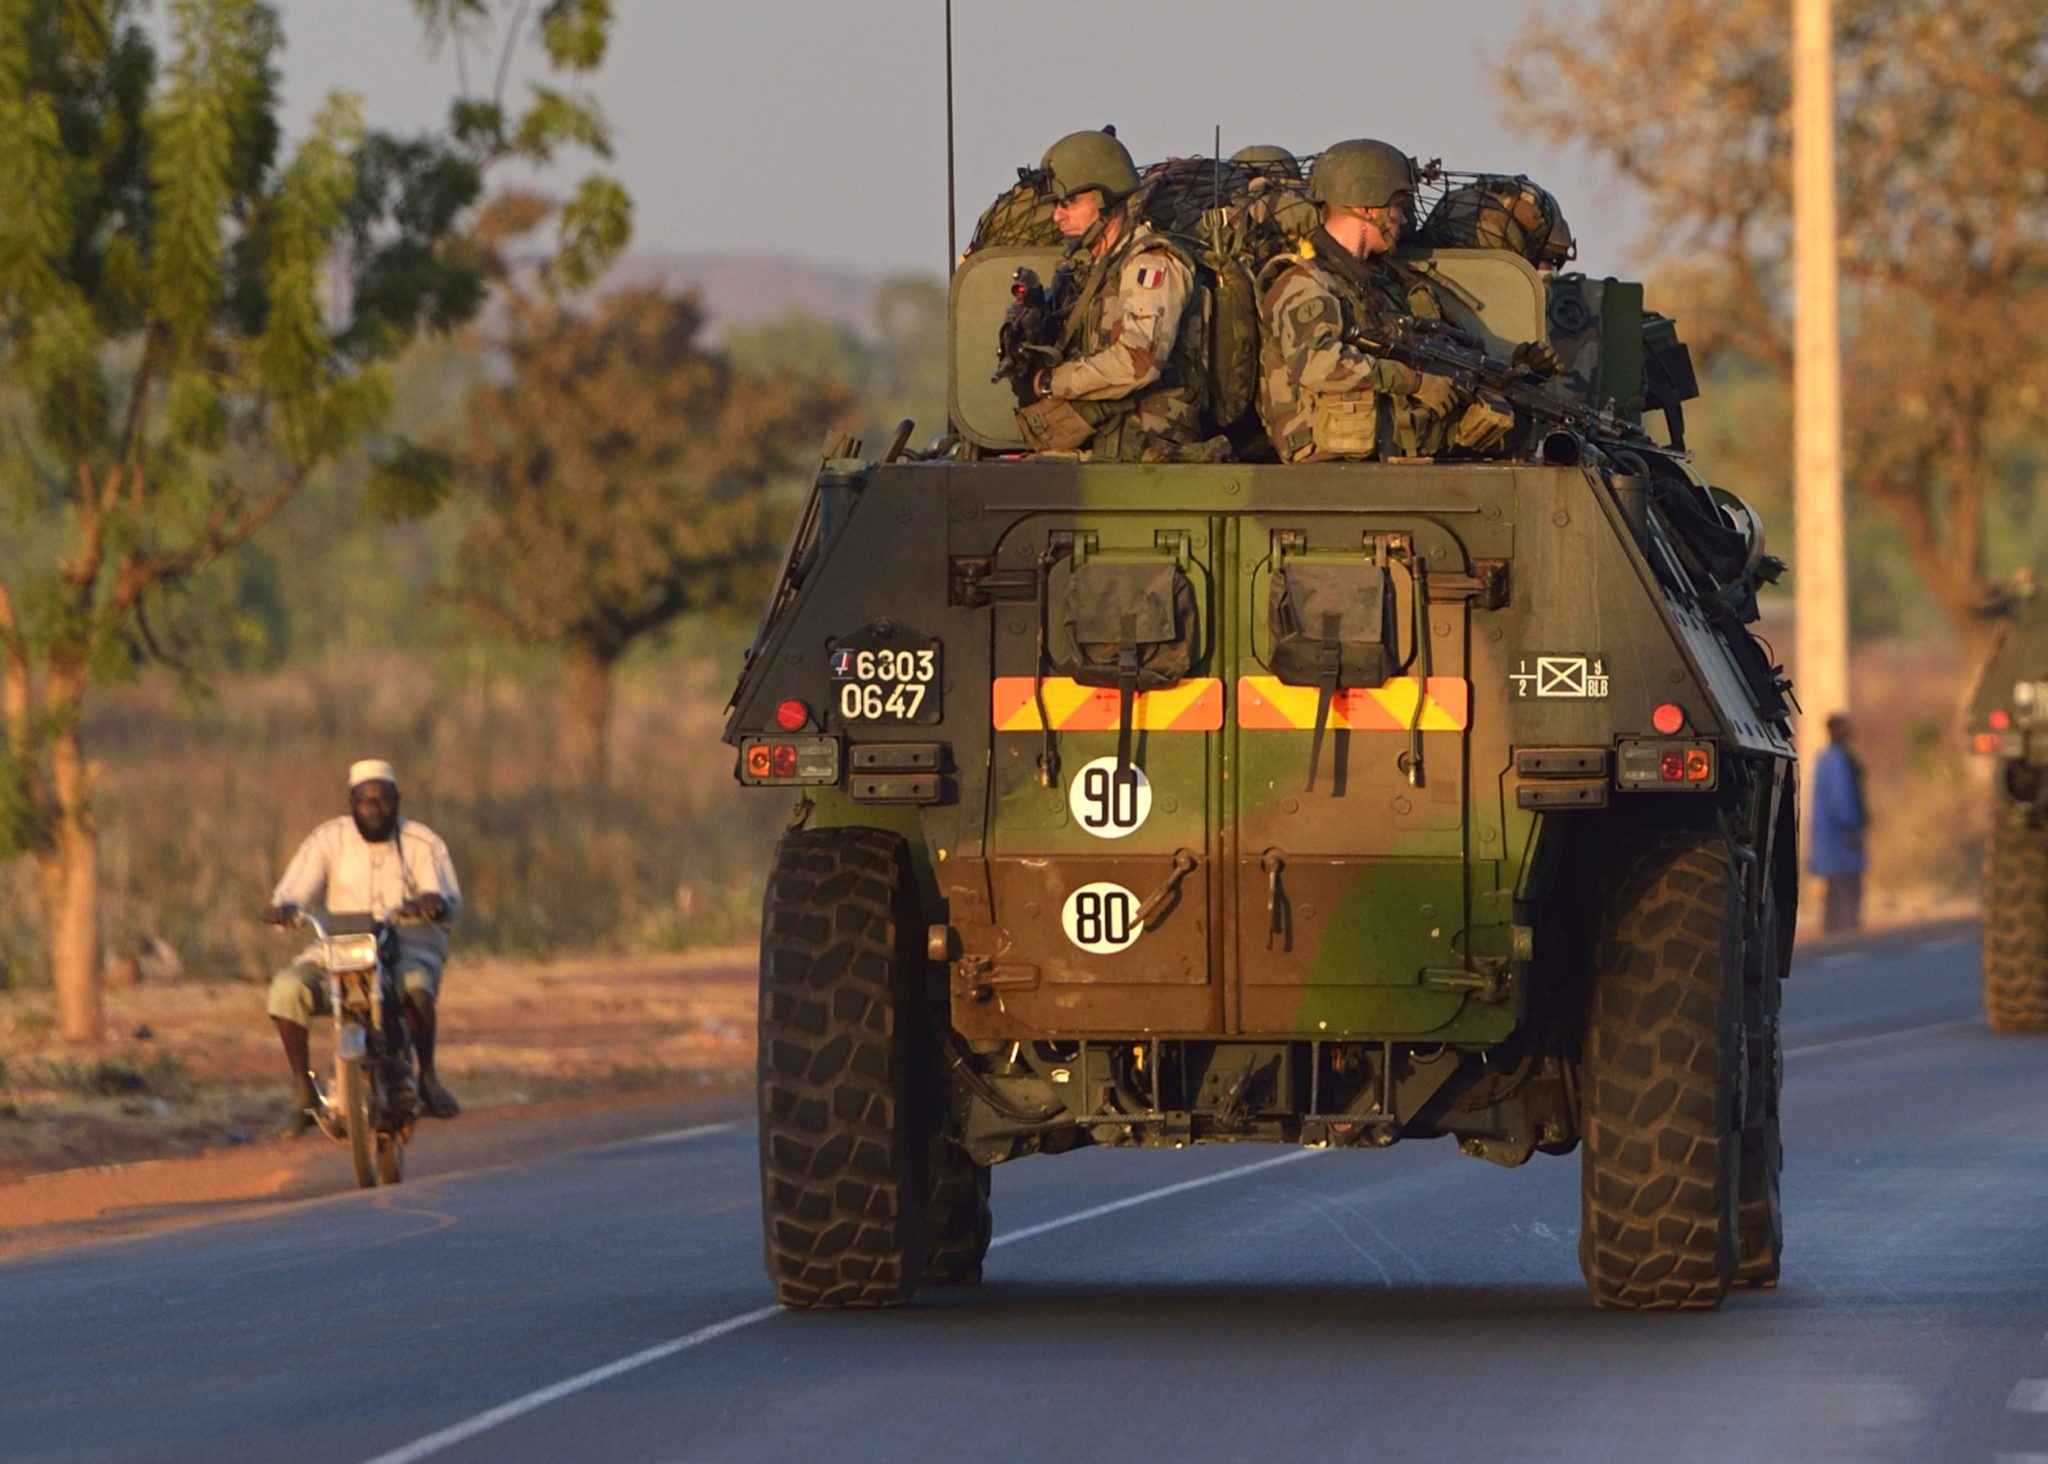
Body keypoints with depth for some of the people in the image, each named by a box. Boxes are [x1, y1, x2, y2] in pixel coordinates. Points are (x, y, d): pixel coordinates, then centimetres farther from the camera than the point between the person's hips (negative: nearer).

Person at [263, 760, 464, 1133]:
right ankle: (304, 1091, -13)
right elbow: (294, 891, -5)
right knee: (286, 988, -27)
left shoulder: (422, 843, 2)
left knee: (415, 987, -38)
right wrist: (282, 907, -30)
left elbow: (451, 902, -9)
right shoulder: (329, 840, 4)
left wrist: (434, 902, -35)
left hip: (410, 945, -2)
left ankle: (427, 1077, -11)